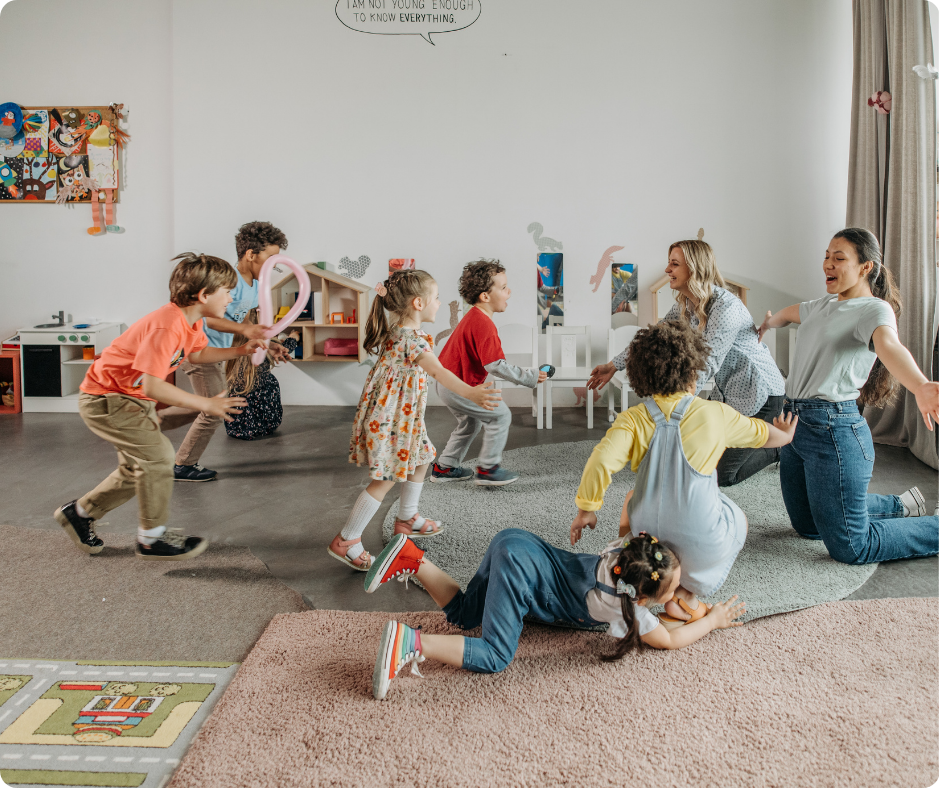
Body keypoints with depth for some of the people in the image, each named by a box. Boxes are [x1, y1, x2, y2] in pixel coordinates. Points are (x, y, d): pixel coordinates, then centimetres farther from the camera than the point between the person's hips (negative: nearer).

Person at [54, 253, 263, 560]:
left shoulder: (190, 321, -1)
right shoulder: (166, 326, -32)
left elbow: (197, 354, 18)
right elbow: (152, 386, -37)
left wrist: (240, 350, 8)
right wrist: (206, 404, -36)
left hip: (133, 398, 10)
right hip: (105, 398, -10)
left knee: (139, 469, 15)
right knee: (157, 454, -16)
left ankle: (80, 512, 34)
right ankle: (152, 539, -2)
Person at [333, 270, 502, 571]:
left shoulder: (396, 331, 5)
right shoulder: (413, 340, -26)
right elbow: (438, 371, -42)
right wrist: (470, 392, -55)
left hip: (403, 417, 11)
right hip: (389, 419, -11)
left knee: (420, 460, 23)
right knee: (385, 480, -4)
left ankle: (407, 519, 40)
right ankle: (345, 541, 4)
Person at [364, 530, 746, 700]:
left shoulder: (627, 549, 3)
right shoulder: (625, 606, -12)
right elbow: (670, 640, -2)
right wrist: (711, 621, 12)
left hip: (520, 545, 8)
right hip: (521, 567, -8)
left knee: (462, 614, 20)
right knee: (495, 656, -14)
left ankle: (411, 558, 8)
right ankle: (411, 643, -26)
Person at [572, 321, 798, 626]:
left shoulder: (633, 419, -7)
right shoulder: (715, 414, -6)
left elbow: (602, 462, -21)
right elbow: (763, 434, 13)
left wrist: (585, 510, -6)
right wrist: (785, 435, 36)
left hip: (647, 536, 3)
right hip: (701, 544, -3)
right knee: (738, 519, 32)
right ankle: (685, 593, 10)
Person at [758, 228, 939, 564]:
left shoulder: (875, 309, -10)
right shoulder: (825, 305, 14)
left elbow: (889, 346, -33)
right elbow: (788, 312, 38)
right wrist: (767, 324, 58)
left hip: (833, 429, -8)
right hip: (796, 424, 8)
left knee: (850, 548, -5)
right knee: (808, 526, 20)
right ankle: (902, 505, 36)